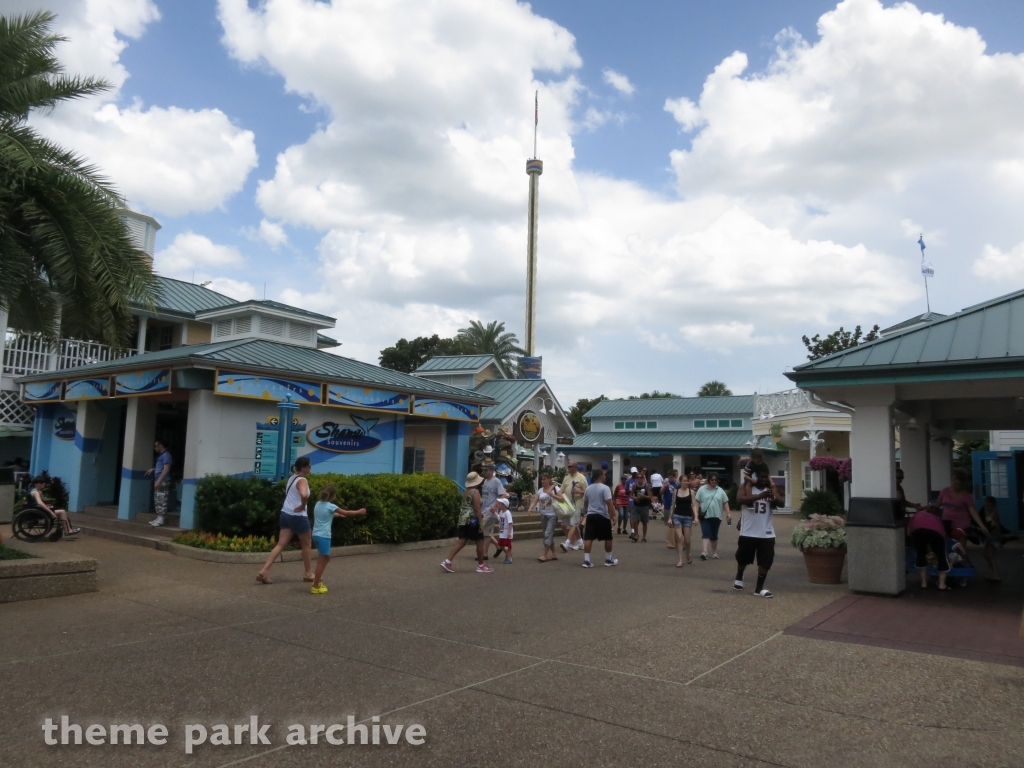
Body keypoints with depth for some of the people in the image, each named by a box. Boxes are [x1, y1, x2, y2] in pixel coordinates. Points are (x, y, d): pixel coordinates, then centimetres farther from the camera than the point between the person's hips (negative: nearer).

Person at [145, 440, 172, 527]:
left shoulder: (166, 455, -12)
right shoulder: (161, 455, 19)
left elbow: (166, 469, -19)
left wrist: (159, 481, -22)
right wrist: (153, 470, 22)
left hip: (163, 482, -10)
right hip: (159, 482, 10)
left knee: (162, 501, -10)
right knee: (157, 500, 11)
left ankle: (160, 520, -10)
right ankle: (158, 518, 16)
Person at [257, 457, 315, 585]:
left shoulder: (292, 478, 12)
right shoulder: (302, 480, -16)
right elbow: (304, 495, -38)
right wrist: (303, 506, -20)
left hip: (286, 514, 8)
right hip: (298, 516, -8)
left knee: (281, 544, 5)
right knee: (306, 544, 10)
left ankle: (264, 571, -6)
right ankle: (308, 573, 21)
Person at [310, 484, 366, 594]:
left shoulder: (318, 504, 9)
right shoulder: (330, 506, -12)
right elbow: (346, 513, -3)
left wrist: (338, 514, 32)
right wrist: (359, 511, 8)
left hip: (316, 535, 8)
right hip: (323, 536, -8)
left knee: (326, 558, 21)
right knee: (322, 561, -1)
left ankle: (317, 581, 26)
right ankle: (315, 587, 3)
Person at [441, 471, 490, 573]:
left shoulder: (465, 492, 15)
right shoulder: (475, 492, -12)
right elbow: (477, 509, -17)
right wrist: (481, 523, -16)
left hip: (463, 520, 9)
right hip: (472, 521, -9)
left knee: (461, 542, 6)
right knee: (480, 542, 3)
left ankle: (447, 561, -3)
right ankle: (481, 565, 11)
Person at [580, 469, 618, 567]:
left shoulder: (588, 489, 10)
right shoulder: (605, 488, -10)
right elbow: (609, 503, -17)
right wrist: (613, 515, -13)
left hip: (590, 515, 5)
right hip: (603, 516, -5)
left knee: (589, 538, 1)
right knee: (608, 538, 11)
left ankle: (586, 560, -5)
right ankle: (608, 559, 19)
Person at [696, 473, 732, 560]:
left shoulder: (720, 491, 6)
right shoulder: (702, 489, 0)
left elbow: (725, 503, 8)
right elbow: (697, 502, 0)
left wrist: (728, 513, -2)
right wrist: (696, 513, -7)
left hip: (716, 516, 2)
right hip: (705, 516, -2)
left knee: (714, 535, 11)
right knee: (706, 534, -14)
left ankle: (714, 552, 23)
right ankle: (704, 552, -24)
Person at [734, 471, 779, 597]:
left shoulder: (770, 489, 5)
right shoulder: (746, 486, -5)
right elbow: (740, 499, -24)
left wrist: (773, 498, -27)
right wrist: (759, 496, -36)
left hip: (766, 533, 2)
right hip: (748, 532, -2)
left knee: (765, 562, -1)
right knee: (743, 559, 15)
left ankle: (759, 588, 10)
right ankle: (738, 578, 41)